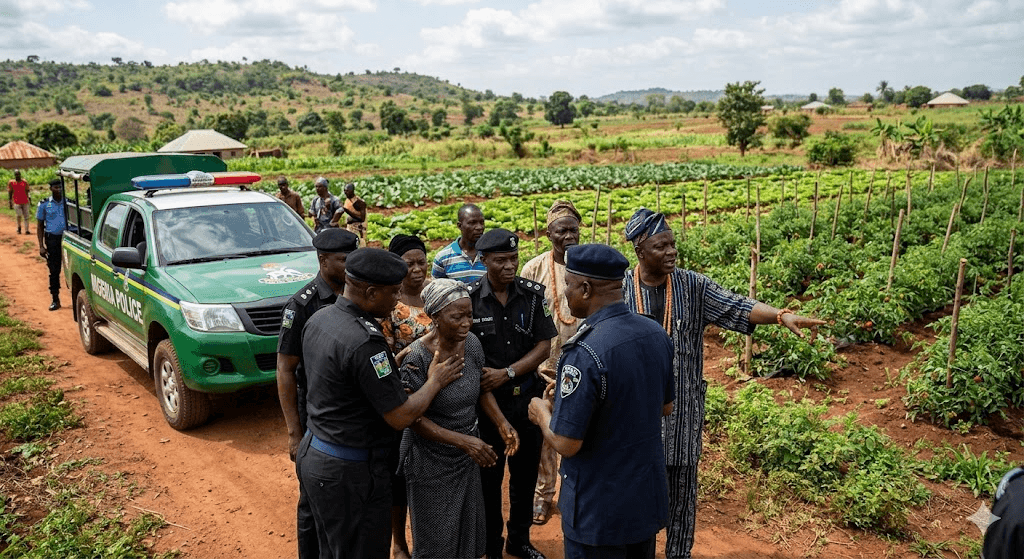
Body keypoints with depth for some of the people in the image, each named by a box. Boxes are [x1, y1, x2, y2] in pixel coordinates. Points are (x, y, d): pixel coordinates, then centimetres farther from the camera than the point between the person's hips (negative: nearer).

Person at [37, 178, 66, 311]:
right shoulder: (44, 205, 4)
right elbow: (39, 226, 6)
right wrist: (41, 246, -2)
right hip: (52, 240, 0)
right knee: (54, 271, 1)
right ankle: (55, 300, 11)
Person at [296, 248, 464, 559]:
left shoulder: (319, 318, 1)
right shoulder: (364, 342, -27)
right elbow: (402, 417, -22)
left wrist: (393, 366, 10)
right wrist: (436, 381, -7)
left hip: (313, 453, 9)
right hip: (350, 472, -9)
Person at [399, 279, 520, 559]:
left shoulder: (472, 342, -7)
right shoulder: (418, 357, -24)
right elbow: (415, 419, -21)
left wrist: (502, 423, -7)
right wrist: (464, 441, -29)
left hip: (467, 455, 6)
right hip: (431, 459, -6)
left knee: (469, 529, 19)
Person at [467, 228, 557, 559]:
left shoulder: (533, 294, -5)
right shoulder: (469, 298, -11)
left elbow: (544, 346, -5)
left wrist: (507, 373, -15)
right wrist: (482, 380, -17)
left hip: (526, 396, 2)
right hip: (487, 398, -2)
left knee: (526, 472, 15)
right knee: (489, 475, 10)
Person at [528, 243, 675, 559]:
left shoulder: (585, 353, -28)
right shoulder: (656, 333, -4)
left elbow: (566, 443, -23)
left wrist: (542, 413, -4)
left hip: (599, 510, -7)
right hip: (649, 497, 7)